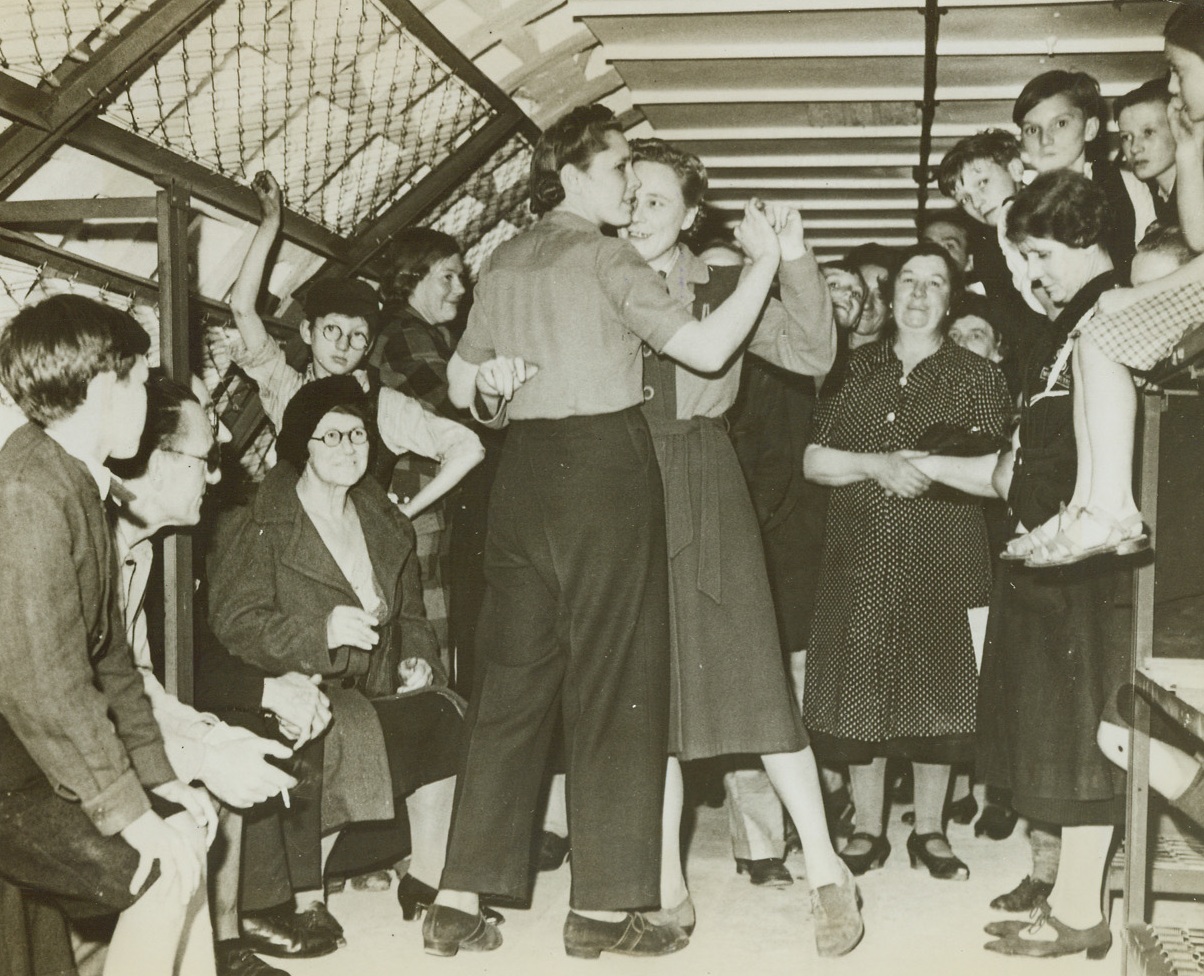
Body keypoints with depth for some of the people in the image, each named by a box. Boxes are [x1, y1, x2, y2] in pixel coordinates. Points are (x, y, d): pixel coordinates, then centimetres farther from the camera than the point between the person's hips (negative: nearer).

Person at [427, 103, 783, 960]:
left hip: (524, 472, 7)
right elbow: (707, 350, -14)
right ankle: (603, 908, 6)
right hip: (604, 465, -6)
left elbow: (463, 386, 17)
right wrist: (765, 262, -4)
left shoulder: (502, 264, 14)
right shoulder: (607, 257, -6)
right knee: (614, 685, 1)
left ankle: (461, 900, 10)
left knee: (512, 681, 9)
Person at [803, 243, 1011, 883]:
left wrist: (922, 464, -16)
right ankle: (868, 829, 17)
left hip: (942, 562, -1)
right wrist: (877, 465, -11)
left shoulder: (976, 376, 4)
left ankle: (929, 830, 18)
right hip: (860, 558, 2)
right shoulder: (856, 368, 11)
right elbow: (814, 462, 4)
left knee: (936, 690, 3)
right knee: (861, 689, 3)